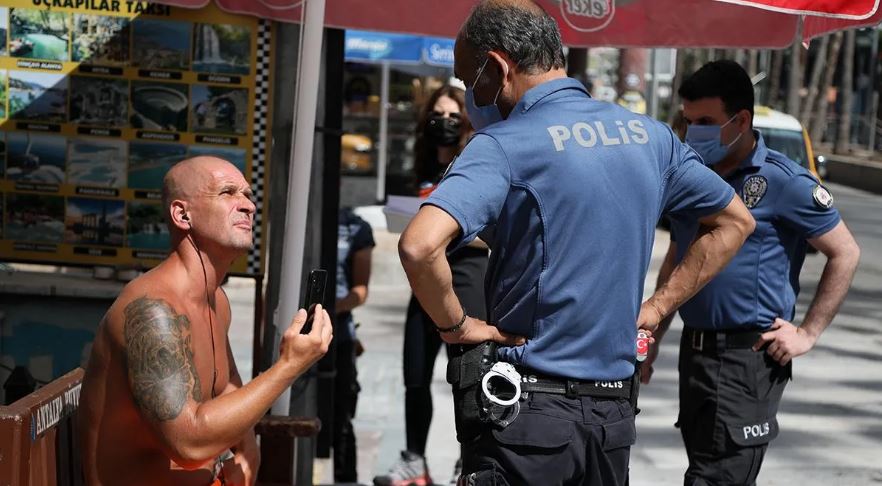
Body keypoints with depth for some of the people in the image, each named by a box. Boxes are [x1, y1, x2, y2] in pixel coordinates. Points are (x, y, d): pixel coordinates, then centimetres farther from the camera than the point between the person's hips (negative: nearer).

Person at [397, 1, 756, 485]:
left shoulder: (504, 145, -13)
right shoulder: (648, 134, 7)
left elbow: (418, 247, -29)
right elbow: (734, 222, 20)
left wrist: (454, 324, -12)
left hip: (526, 411, -6)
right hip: (615, 411, 6)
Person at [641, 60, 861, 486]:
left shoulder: (782, 181, -10)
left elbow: (845, 253, -5)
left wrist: (808, 332, -8)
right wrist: (651, 343, 17)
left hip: (750, 357, -7)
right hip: (694, 351, 7)